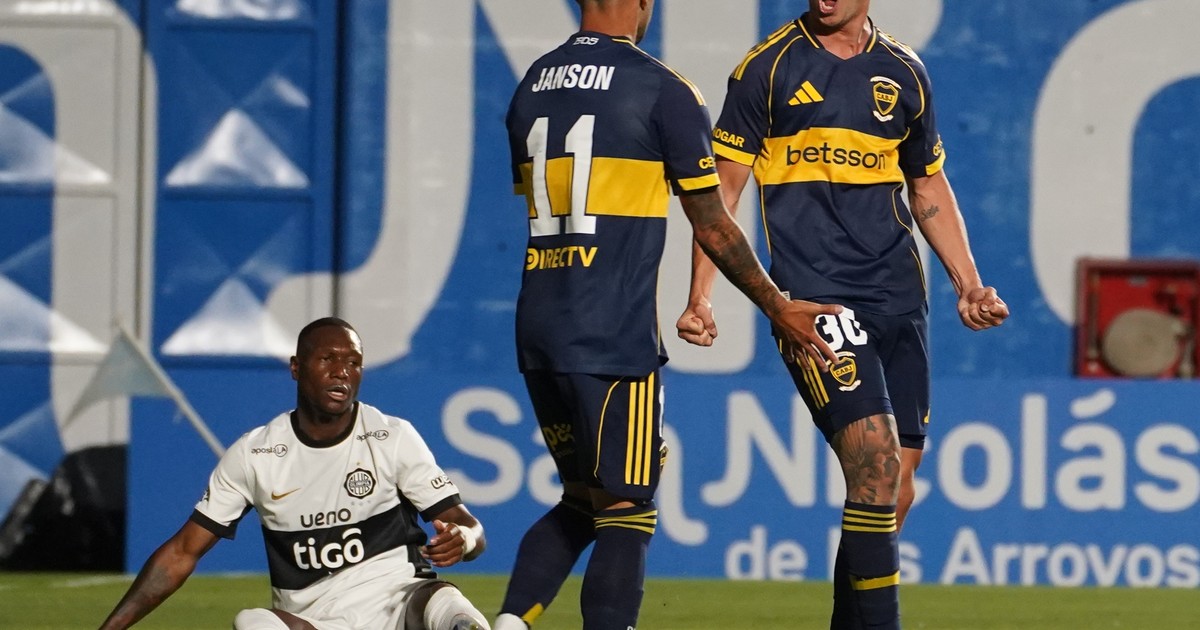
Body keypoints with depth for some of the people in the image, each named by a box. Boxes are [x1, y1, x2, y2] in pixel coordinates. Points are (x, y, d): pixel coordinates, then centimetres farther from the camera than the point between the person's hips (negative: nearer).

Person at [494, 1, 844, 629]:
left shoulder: (531, 87, 12)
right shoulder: (662, 89, -7)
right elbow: (712, 227, -3)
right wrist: (778, 308, 9)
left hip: (537, 329, 7)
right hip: (613, 338, -7)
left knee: (580, 502, 18)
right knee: (625, 513, -3)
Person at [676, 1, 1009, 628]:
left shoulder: (903, 72, 13)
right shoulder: (768, 67, 0)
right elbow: (723, 188, 1)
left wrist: (968, 285, 16)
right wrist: (700, 296, -7)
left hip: (899, 296, 5)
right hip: (815, 297, -5)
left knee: (893, 491, 5)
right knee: (876, 461, -20)